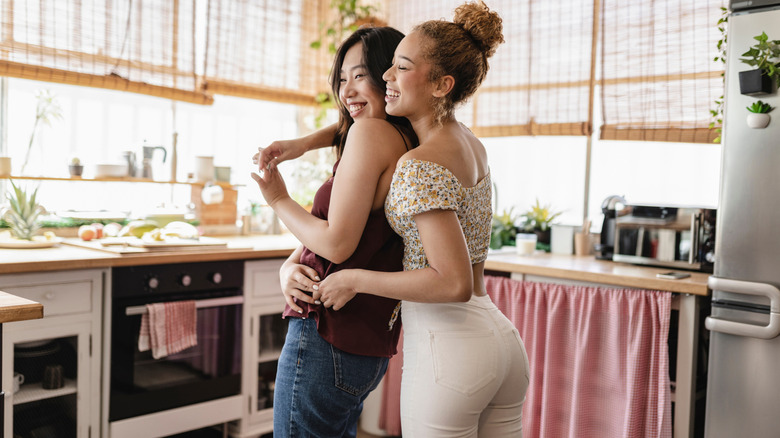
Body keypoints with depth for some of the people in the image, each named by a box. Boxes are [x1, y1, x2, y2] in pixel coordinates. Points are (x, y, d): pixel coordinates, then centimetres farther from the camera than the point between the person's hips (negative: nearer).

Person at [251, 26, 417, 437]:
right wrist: (289, 267, -4)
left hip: (328, 341, -9)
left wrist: (278, 200, -4)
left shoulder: (371, 132, -16)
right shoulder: (410, 146, 11)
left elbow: (338, 244, -19)